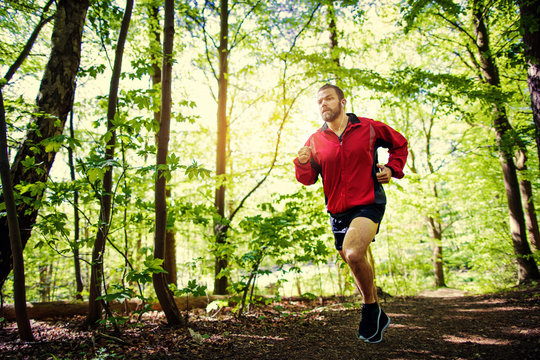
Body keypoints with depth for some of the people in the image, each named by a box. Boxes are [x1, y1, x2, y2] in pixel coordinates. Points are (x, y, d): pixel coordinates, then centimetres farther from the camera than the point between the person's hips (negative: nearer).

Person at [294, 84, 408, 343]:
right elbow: (308, 179, 4)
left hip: (368, 204, -4)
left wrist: (392, 169, 0)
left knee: (353, 252, -30)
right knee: (357, 268, 16)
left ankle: (370, 306, -4)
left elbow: (399, 144, 15)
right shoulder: (315, 140, 4)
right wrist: (303, 164, -17)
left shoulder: (369, 127, -1)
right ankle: (378, 318, 39)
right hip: (337, 211, 4)